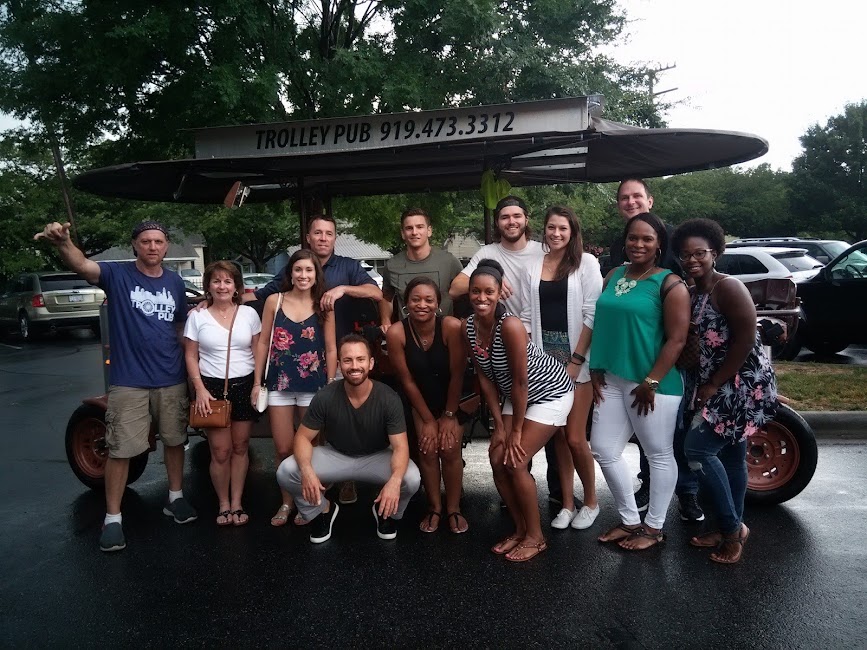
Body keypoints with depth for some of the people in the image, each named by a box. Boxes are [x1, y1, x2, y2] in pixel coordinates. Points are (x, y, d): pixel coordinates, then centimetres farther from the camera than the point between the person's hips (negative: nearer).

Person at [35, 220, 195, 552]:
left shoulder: (175, 282, 5)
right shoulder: (117, 274, -7)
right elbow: (83, 265, -28)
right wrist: (63, 243, -49)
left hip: (171, 380, 4)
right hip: (128, 382, -3)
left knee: (174, 441, 15)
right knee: (120, 450, 1)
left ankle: (175, 498, 34)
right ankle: (112, 518, 14)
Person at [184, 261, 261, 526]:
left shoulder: (249, 314, 3)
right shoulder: (197, 317, 1)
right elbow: (191, 357, 2)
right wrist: (200, 389, -7)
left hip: (244, 385, 1)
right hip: (213, 387, -1)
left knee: (240, 447, 6)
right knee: (220, 450, 0)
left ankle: (236, 503, 18)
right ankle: (223, 504, 17)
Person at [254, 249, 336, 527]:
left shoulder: (324, 306, -1)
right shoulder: (274, 301, 0)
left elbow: (331, 349, 1)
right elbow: (263, 343, 3)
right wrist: (257, 382, 0)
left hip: (314, 386, 0)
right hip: (279, 385, 1)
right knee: (283, 449, 6)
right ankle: (286, 502, 25)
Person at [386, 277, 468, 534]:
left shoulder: (452, 326, -29)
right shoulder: (396, 333, -25)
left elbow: (457, 375, -19)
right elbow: (407, 380, -16)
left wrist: (449, 415, -12)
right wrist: (428, 419, -10)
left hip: (451, 397, -1)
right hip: (420, 399, 1)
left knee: (450, 450, -6)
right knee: (427, 450, -5)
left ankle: (454, 509, 11)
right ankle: (434, 508, 14)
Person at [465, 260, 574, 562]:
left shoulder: (510, 325, -32)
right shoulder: (468, 326, -11)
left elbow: (521, 382, -26)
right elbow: (485, 377, -4)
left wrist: (516, 431, -17)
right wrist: (499, 424, -5)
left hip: (550, 393, -7)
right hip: (516, 396, 7)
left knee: (515, 462, -10)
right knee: (497, 460, 0)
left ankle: (536, 536, 10)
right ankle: (520, 529, 21)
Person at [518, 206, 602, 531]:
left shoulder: (586, 263, -1)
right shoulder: (533, 268, 10)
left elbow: (592, 315, -7)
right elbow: (526, 317, 8)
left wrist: (576, 359, -12)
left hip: (576, 358, -3)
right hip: (544, 359, 4)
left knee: (575, 437, -3)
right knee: (558, 435, 9)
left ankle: (591, 502, 19)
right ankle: (567, 503, 22)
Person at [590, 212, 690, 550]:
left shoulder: (669, 283, -9)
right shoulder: (614, 276, 10)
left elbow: (677, 339, -14)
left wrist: (651, 383, -17)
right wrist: (596, 369, 7)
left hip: (652, 384, -7)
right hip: (613, 380, 7)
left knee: (659, 455, 8)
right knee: (604, 450, 10)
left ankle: (654, 527, 24)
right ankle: (630, 520, 26)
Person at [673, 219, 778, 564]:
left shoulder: (728, 287, -16)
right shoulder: (692, 292, 10)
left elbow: (745, 339, -21)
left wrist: (713, 384, -18)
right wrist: (704, 386, 3)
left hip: (742, 385, -8)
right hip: (716, 386, 9)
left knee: (697, 449, -12)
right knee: (729, 456, 15)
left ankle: (732, 528, 3)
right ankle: (732, 528, 26)